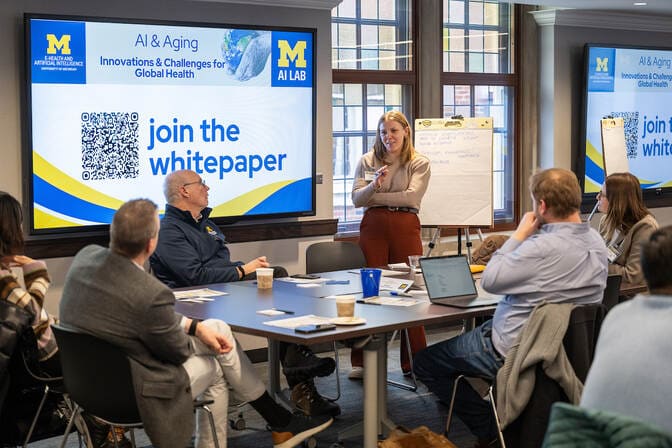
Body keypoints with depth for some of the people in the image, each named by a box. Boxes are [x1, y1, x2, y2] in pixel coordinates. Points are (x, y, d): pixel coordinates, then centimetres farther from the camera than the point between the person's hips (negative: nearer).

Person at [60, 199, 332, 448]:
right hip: (132, 395, -7)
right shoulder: (151, 294, -31)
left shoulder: (85, 257, -9)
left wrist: (195, 326, 2)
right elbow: (178, 352, -13)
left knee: (218, 329, 16)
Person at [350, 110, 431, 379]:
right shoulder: (367, 161, 12)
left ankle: (413, 362, 8)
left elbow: (412, 196, -8)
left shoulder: (419, 163, 7)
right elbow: (356, 199, 4)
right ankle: (362, 362, 5)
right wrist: (374, 185, -16)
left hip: (405, 227, -1)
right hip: (373, 226, 1)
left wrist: (375, 197, -5)